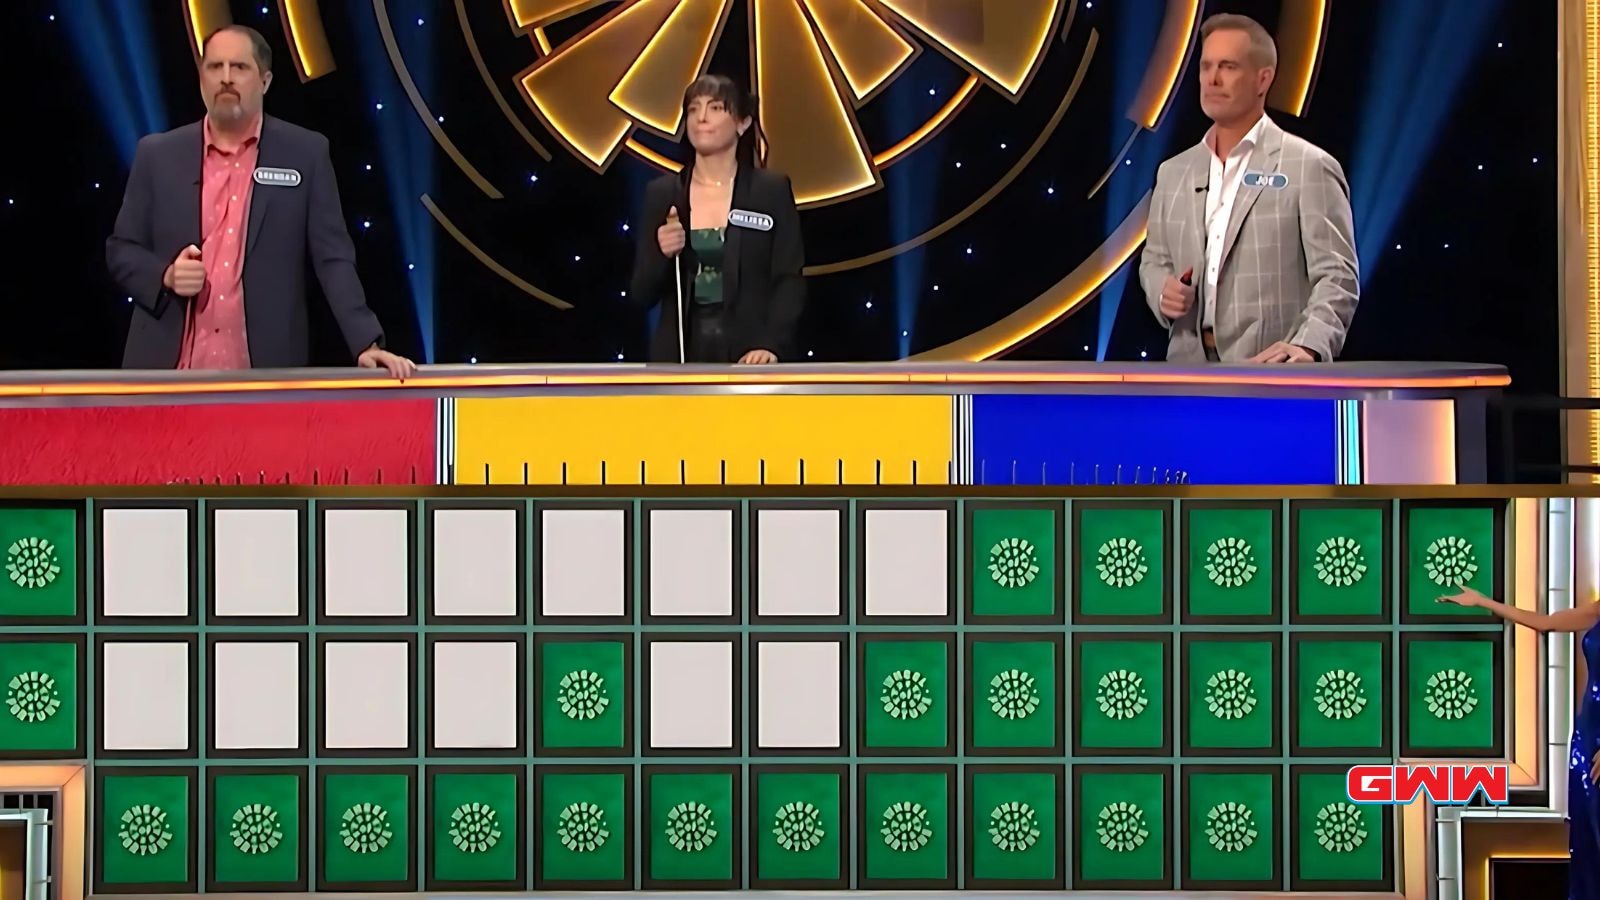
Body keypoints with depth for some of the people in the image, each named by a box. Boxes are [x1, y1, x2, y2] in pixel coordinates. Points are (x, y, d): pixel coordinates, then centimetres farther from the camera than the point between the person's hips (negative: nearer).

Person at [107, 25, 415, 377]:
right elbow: (120, 249, 11)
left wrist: (367, 343, -11)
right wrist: (166, 276, -9)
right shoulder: (158, 154, 7)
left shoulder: (305, 154, 3)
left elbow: (333, 259, 0)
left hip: (268, 370, -1)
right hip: (168, 366, 1)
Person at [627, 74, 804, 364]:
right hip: (681, 356, 2)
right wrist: (662, 255, -13)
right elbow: (640, 296, 8)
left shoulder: (772, 191, 4)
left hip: (749, 355, -2)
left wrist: (771, 345, -16)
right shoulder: (661, 194, 8)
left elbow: (790, 281, -1)